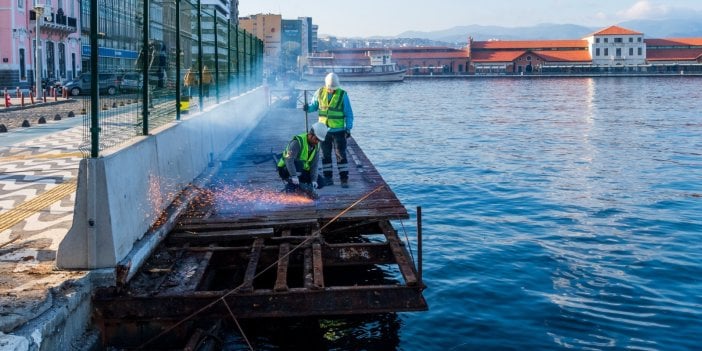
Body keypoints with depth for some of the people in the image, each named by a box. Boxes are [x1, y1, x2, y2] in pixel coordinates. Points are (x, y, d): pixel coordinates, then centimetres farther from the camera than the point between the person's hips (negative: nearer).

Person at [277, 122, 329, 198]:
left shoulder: (316, 147, -1)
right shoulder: (298, 142, -24)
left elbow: (315, 165, -4)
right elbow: (289, 160, -33)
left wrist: (314, 181, -18)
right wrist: (294, 176, -42)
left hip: (301, 172, 7)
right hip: (286, 170, -7)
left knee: (320, 182, -8)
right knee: (298, 163, -38)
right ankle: (291, 186, -24)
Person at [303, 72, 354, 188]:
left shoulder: (342, 95, -6)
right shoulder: (320, 92, 1)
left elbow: (349, 114, -3)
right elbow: (314, 106, 12)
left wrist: (348, 128, -11)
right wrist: (307, 108, -11)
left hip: (338, 130, -3)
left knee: (341, 155, -4)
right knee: (325, 155, 9)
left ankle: (344, 179, 0)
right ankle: (328, 178, 17)